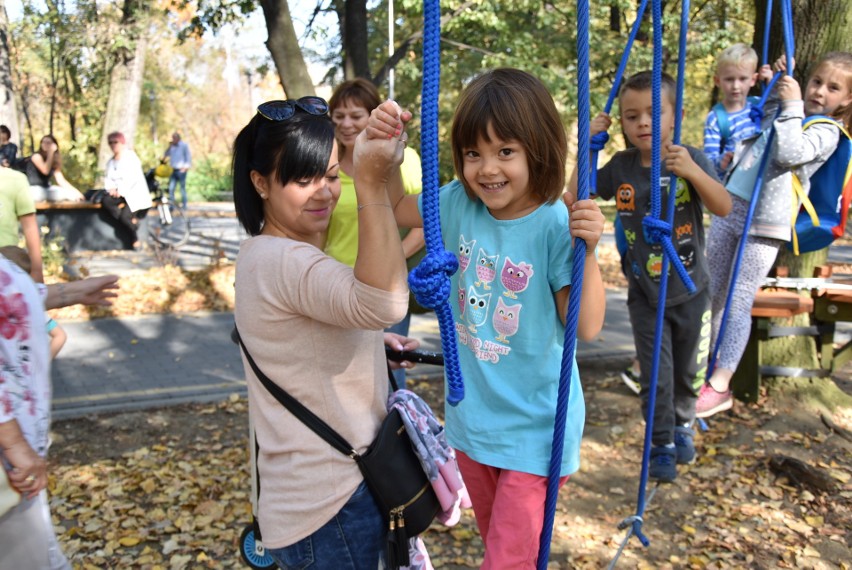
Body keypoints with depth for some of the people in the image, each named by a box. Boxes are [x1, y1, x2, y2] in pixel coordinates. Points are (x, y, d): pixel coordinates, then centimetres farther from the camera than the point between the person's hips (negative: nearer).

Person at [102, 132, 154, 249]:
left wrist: (121, 191, -20)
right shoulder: (110, 162, 18)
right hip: (118, 194, 6)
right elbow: (108, 178, 10)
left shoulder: (131, 157, -4)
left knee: (124, 216, -26)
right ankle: (132, 221, -18)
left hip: (134, 193, -6)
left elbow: (133, 177, -15)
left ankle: (135, 238, -2)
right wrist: (111, 188, -12)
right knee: (105, 201, -26)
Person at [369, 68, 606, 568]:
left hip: (533, 427, -5)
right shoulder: (460, 204, -9)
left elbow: (587, 327, -23)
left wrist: (588, 250, -37)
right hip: (472, 414, 6)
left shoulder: (555, 226, -22)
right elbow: (395, 208, 3)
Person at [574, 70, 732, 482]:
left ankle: (683, 426, 44)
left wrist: (692, 171, -40)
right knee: (655, 377, 4)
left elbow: (724, 208, -23)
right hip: (644, 295, 0)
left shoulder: (690, 159, -13)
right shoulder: (620, 168, -7)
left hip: (690, 291, 0)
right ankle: (662, 446, 24)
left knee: (688, 370, 18)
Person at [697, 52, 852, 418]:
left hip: (764, 223, -7)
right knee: (711, 295, 11)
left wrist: (791, 106, -13)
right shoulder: (782, 111, 19)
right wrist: (776, 84, 23)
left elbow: (790, 153, -20)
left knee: (738, 302, -9)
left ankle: (720, 386, -4)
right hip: (730, 208, 7)